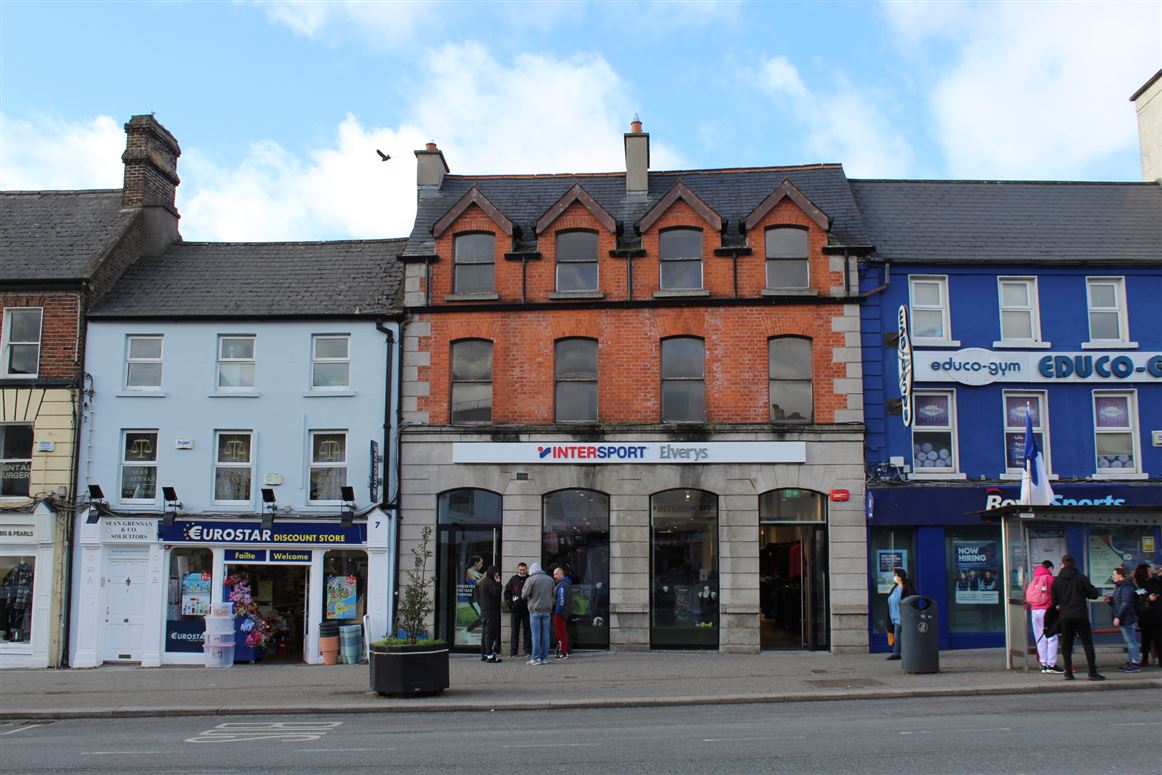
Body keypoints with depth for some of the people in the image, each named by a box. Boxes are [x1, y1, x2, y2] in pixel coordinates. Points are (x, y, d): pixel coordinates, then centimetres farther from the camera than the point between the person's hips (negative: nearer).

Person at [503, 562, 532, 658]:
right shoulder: (513, 580, 6)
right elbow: (506, 592, 9)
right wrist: (510, 604, -1)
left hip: (527, 609, -1)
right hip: (515, 610, 1)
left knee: (527, 631, 2)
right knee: (515, 631, 5)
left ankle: (528, 651, 7)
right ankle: (513, 652, 9)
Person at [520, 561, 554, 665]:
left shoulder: (531, 579, -7)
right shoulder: (550, 579, 9)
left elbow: (524, 595, -7)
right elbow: (552, 594, 16)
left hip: (535, 610, -4)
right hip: (547, 610, 4)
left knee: (536, 634, -2)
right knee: (545, 634, 7)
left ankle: (536, 658, -3)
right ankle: (545, 658, 9)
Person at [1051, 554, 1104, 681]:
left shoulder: (1057, 581, 3)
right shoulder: (1081, 578, -3)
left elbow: (1054, 601, 5)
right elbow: (1094, 594, -2)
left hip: (1065, 617, 2)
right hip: (1080, 615, -2)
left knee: (1066, 645, 9)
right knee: (1087, 643, 2)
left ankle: (1068, 672, 6)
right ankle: (1093, 672, -4)